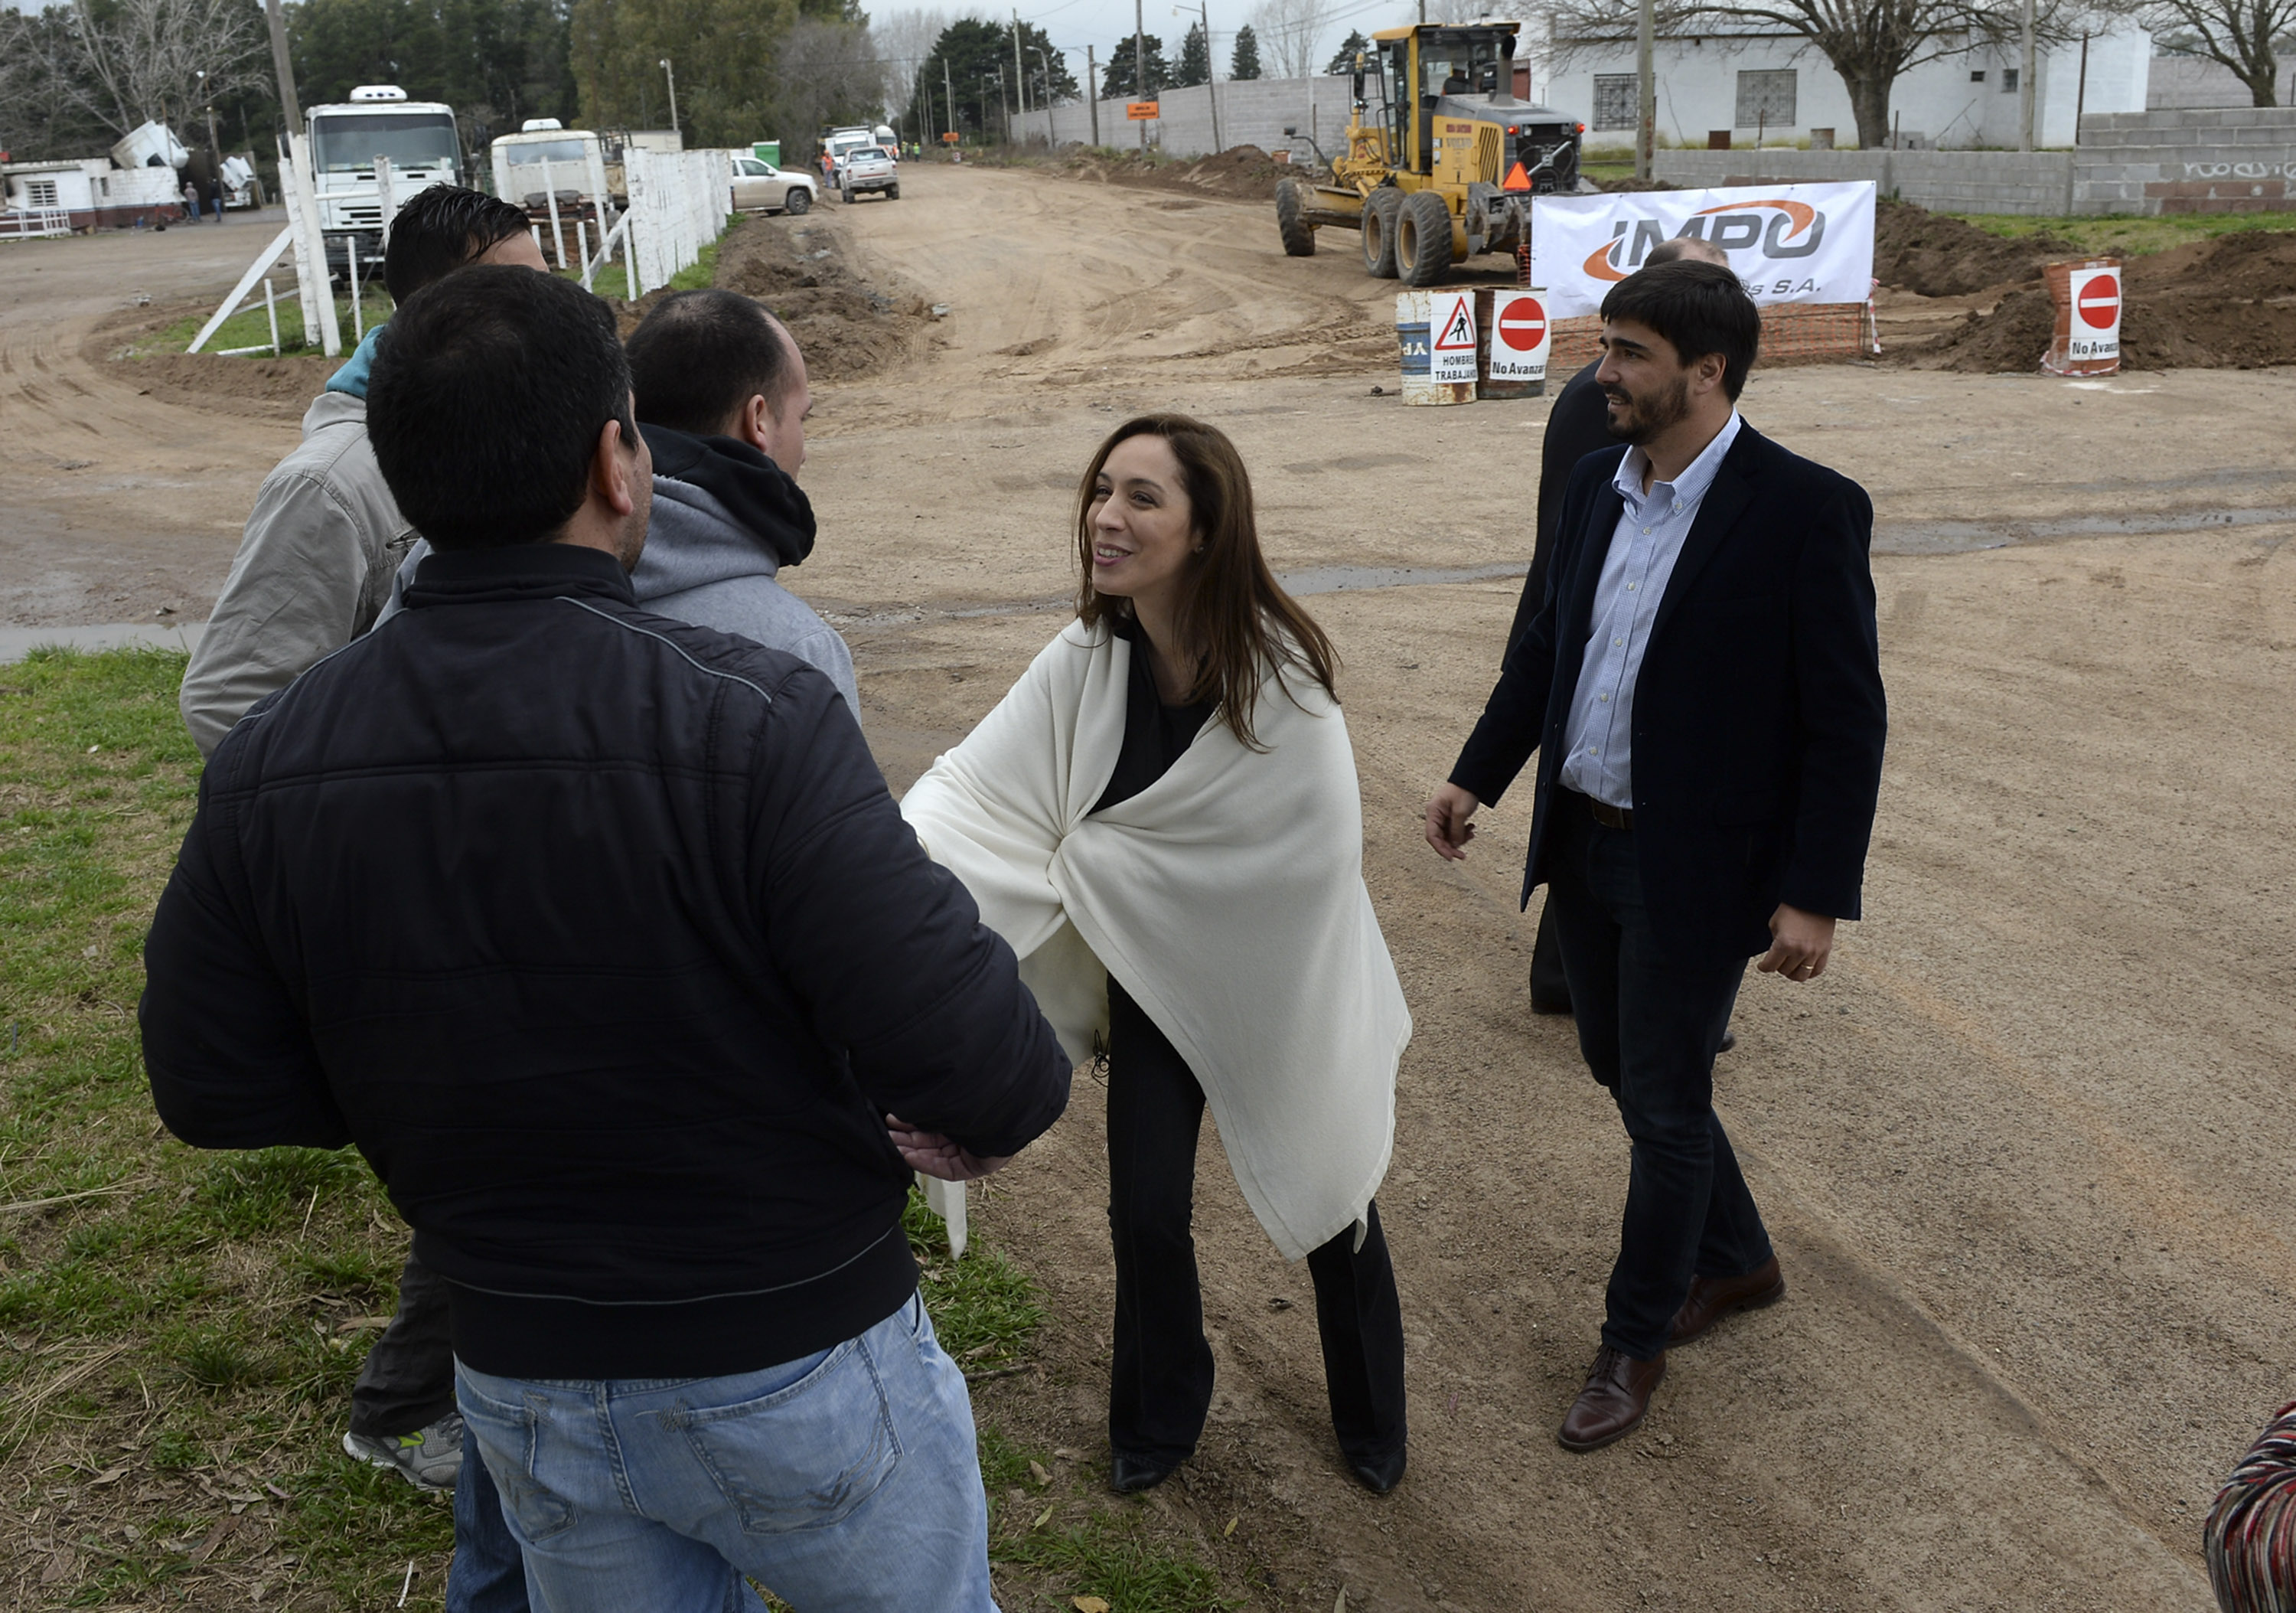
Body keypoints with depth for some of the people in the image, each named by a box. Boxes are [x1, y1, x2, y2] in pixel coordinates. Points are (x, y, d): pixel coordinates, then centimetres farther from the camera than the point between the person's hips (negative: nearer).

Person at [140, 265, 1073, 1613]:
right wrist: (1013, 1106, -5)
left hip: (526, 1388, 4)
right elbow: (960, 1045, -28)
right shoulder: (749, 717, -27)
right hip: (805, 1375, -3)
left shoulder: (271, 767, -11)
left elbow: (212, 1084, -1)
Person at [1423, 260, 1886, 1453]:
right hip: (1582, 843, 7)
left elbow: (1847, 719, -15)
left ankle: (1635, 1340, 29)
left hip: (1696, 865, -7)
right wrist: (1478, 776, 11)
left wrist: (1817, 895, -17)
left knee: (1666, 1102, 7)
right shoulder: (1597, 485, 3)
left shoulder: (1806, 511, -17)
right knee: (1625, 1071, 20)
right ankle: (1736, 1263, 44)